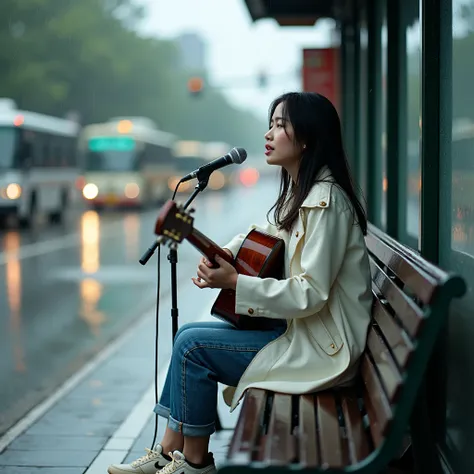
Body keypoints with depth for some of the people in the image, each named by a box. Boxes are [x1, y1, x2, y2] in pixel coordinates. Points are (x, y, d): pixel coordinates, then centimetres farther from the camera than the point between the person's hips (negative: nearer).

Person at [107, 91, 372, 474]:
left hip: (323, 348, -10)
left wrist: (234, 282, -24)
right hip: (298, 327, 10)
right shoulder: (299, 192, 10)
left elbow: (310, 294, -26)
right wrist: (221, 256, 3)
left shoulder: (325, 202, -21)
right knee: (189, 334, 6)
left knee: (193, 345, -12)